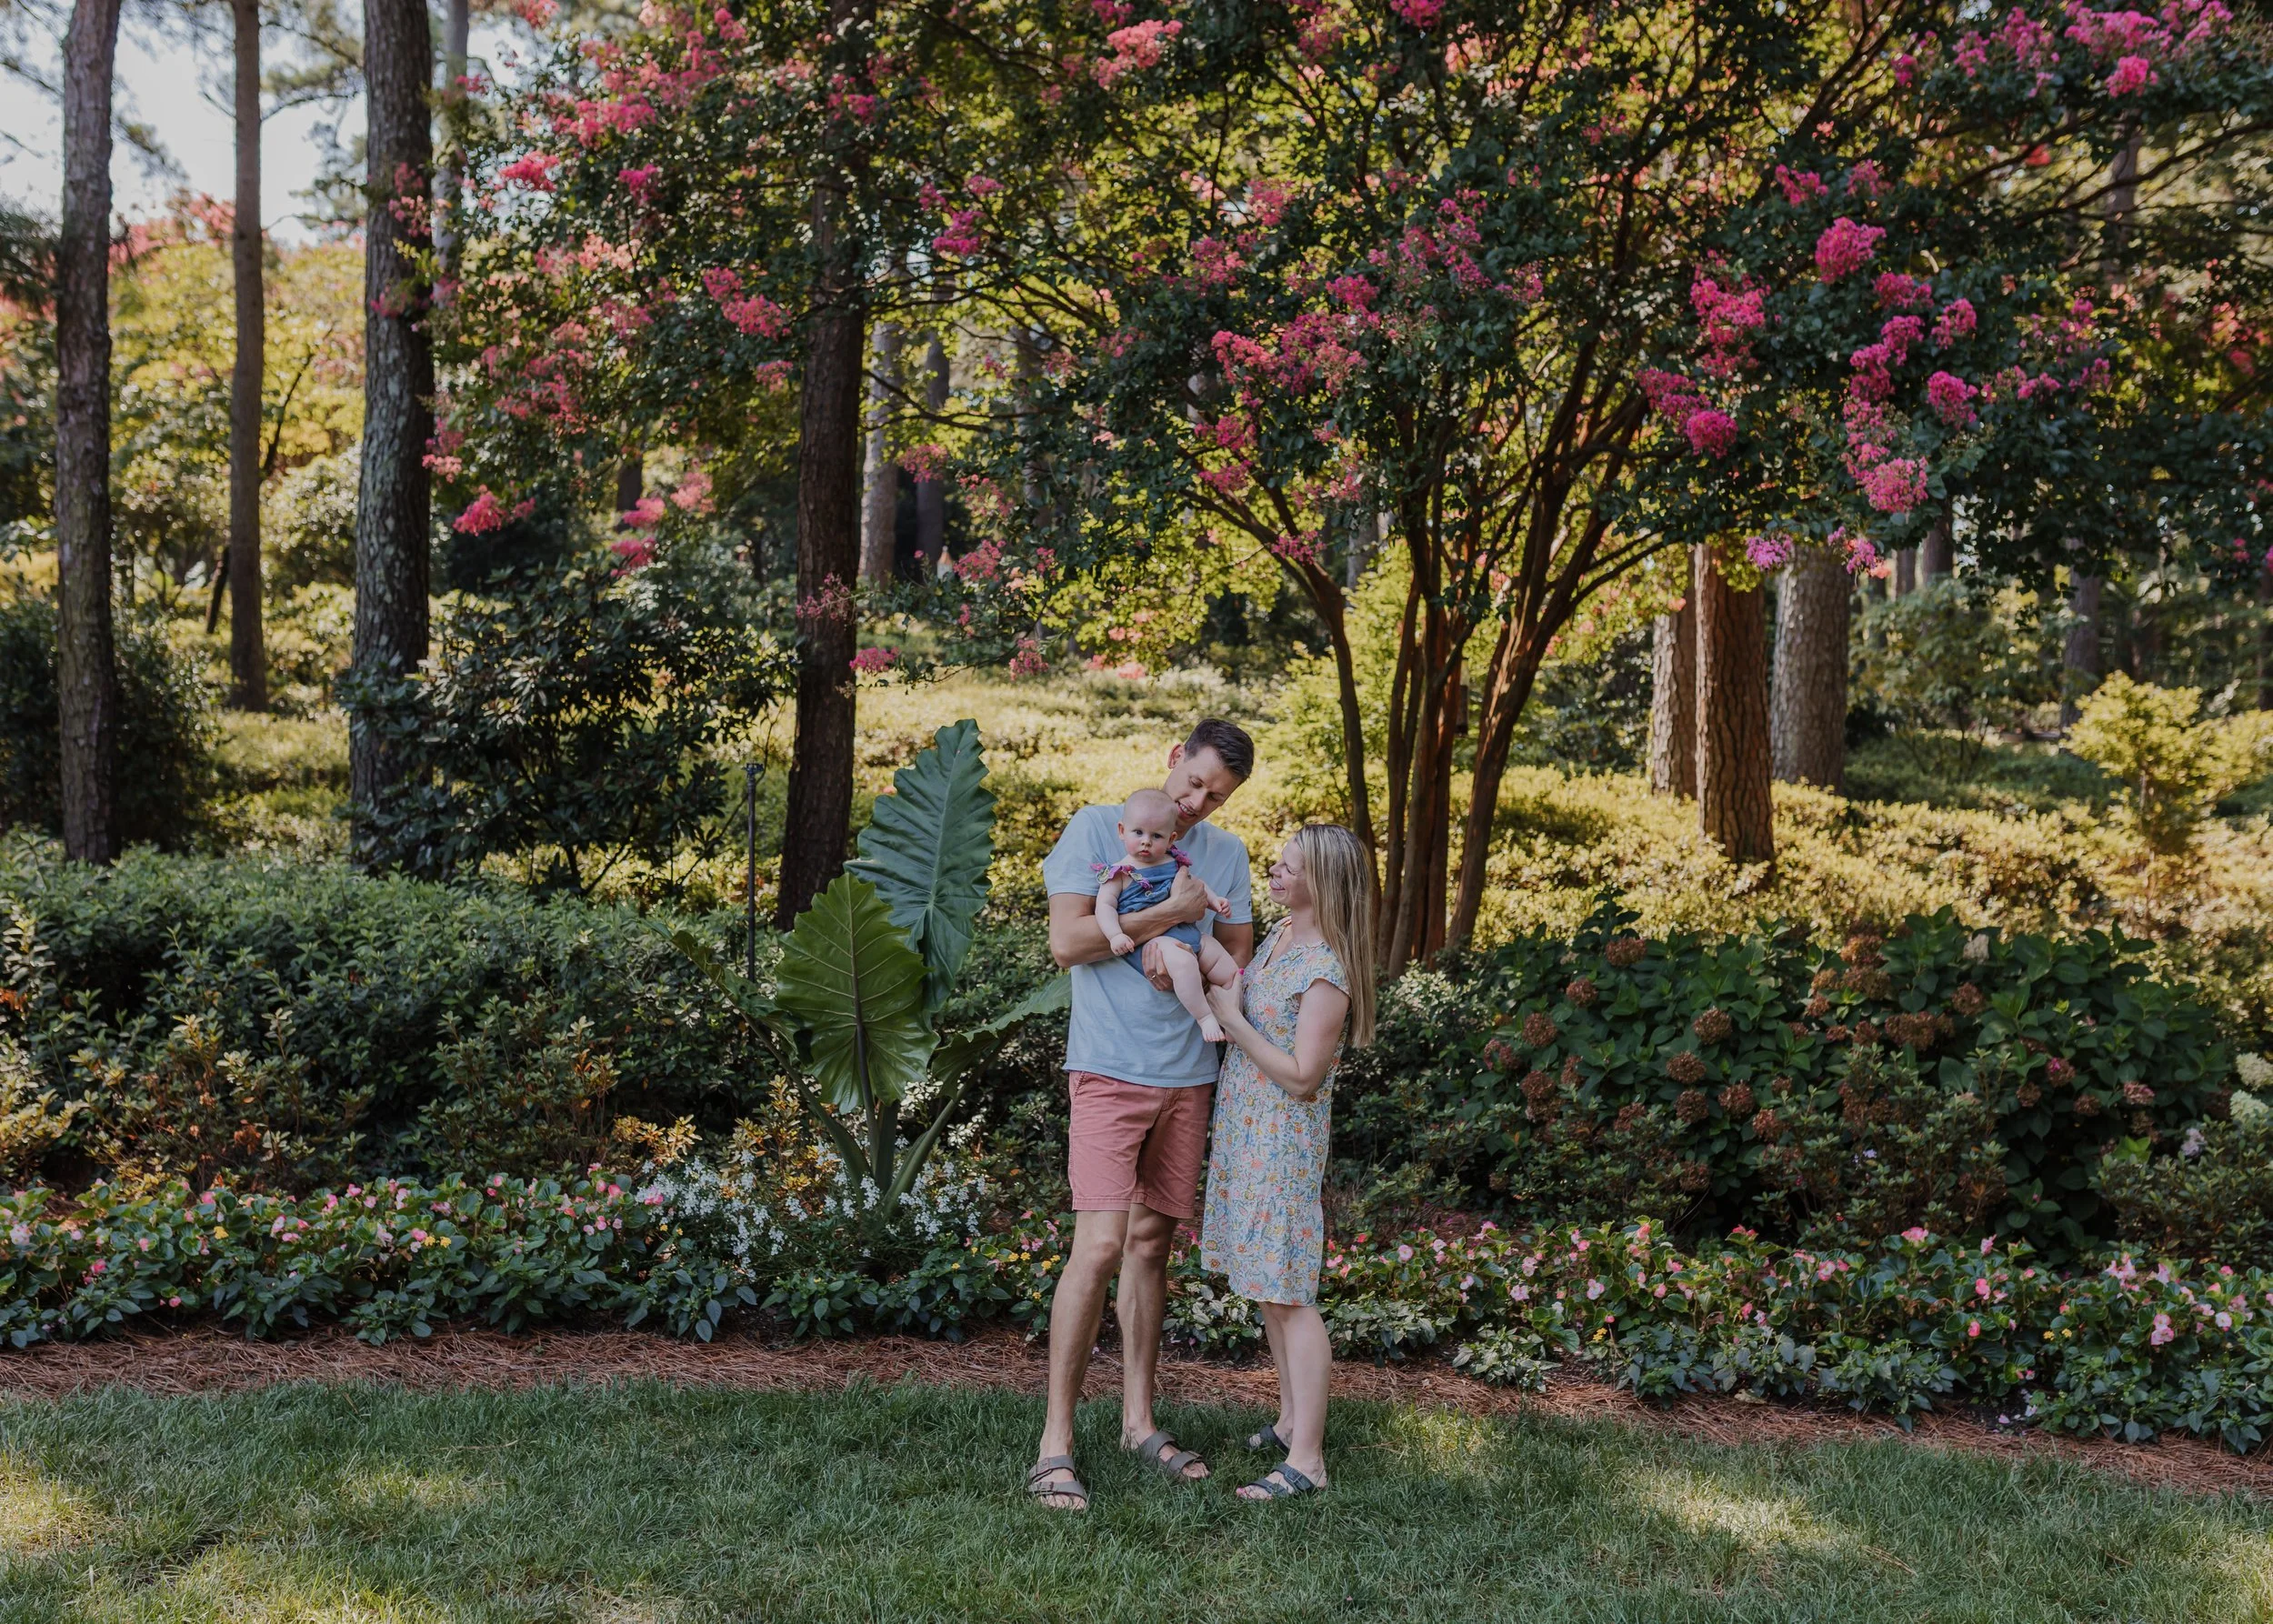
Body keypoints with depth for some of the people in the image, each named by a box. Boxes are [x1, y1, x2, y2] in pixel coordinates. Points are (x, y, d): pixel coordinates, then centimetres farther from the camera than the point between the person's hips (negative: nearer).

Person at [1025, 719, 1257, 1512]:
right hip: (1109, 1069, -5)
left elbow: (1237, 965, 9)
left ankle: (1138, 1421, 21)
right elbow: (1067, 942, -11)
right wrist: (1171, 913, -13)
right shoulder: (1097, 828, -2)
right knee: (1099, 1246, -13)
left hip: (1187, 1075, 5)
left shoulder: (1226, 855, 11)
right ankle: (1055, 1444, -8)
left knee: (1151, 1241, 11)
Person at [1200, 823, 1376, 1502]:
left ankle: (1306, 1458, -6)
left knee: (1287, 1292, -8)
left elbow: (1302, 1076, -20)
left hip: (1283, 1140, -9)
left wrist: (1232, 1018, -17)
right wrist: (1215, 977, 2)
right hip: (1244, 1128, 9)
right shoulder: (1279, 938, 9)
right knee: (1265, 1285, 16)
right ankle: (1292, 1416, 28)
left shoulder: (1327, 970, -19)